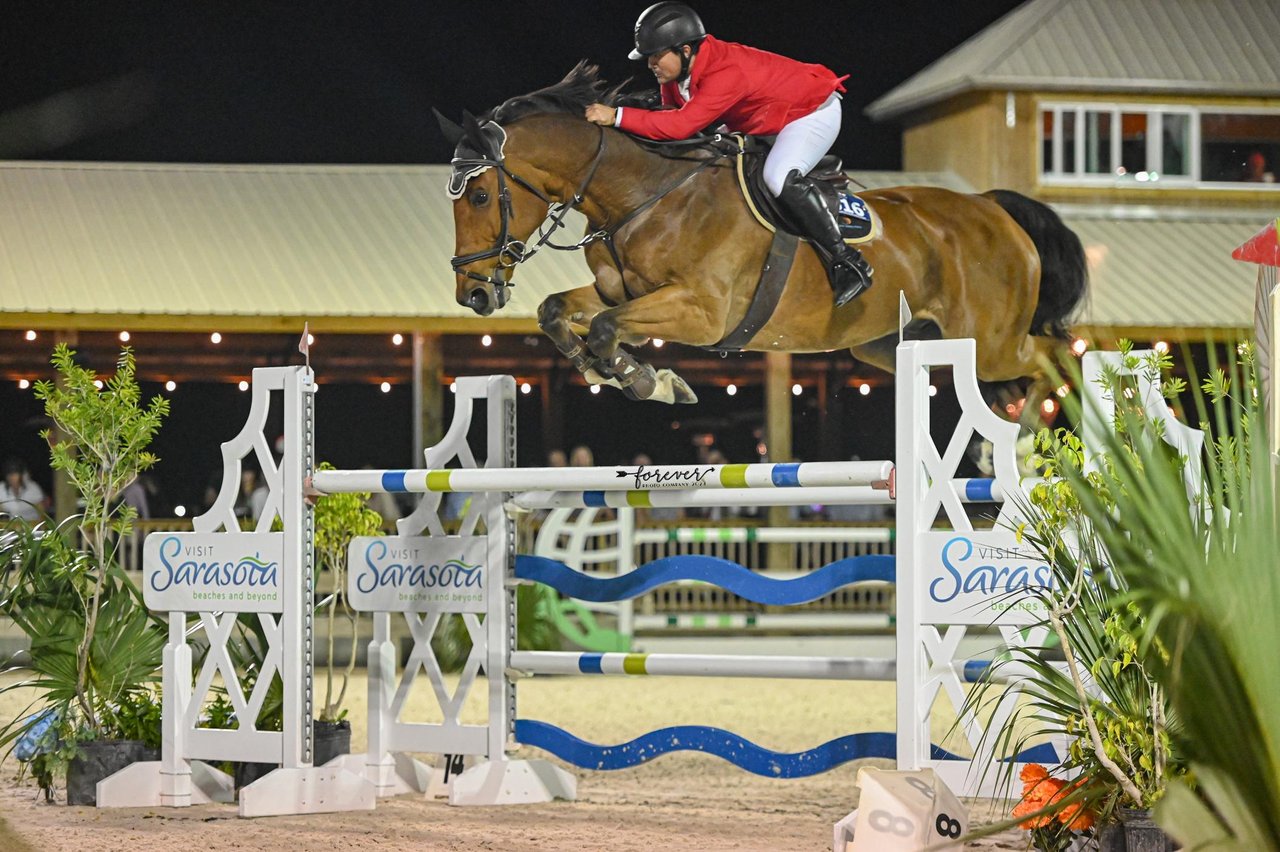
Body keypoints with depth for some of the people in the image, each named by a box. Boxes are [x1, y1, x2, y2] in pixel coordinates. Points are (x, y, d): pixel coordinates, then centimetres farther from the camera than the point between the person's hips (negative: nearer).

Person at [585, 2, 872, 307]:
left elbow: (682, 124, -47)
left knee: (781, 177, -32)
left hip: (813, 112, -10)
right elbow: (671, 114, 4)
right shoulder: (674, 72, -11)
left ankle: (848, 263, -24)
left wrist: (617, 116, -47)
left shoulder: (725, 73, -39)